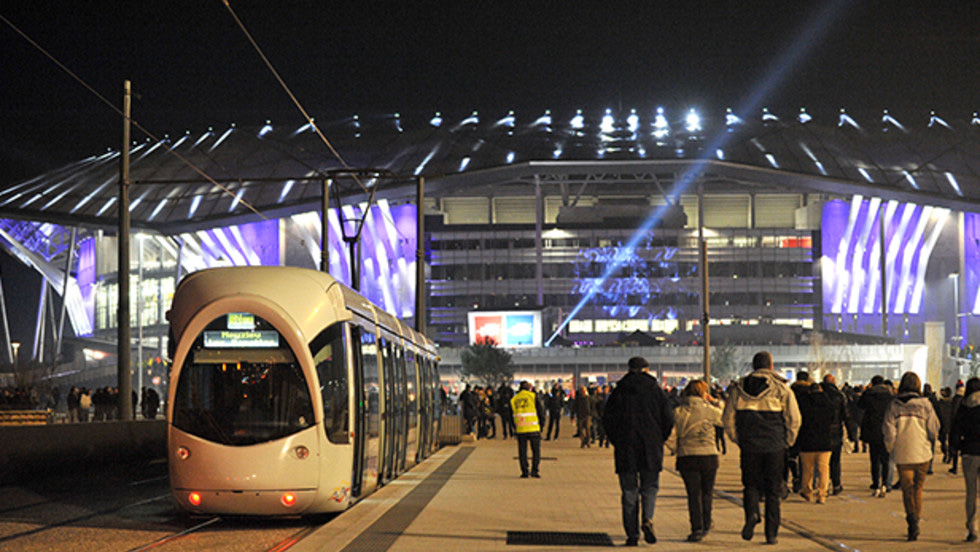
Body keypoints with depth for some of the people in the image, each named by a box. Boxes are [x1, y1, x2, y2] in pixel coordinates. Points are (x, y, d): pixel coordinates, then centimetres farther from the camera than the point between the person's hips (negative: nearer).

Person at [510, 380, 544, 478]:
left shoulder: (514, 399, 9)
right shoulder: (533, 396, -2)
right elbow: (541, 410, -1)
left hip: (520, 429, 3)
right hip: (533, 429, -3)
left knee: (522, 451, 8)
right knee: (536, 451, 5)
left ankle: (524, 472, 5)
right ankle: (534, 471, -2)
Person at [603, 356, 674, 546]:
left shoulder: (618, 392, 3)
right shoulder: (656, 391, 3)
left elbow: (607, 420, 1)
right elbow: (669, 420, 1)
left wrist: (617, 442, 11)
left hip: (625, 451, 0)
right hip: (651, 449, 0)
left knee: (629, 491, 5)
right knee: (650, 487, 11)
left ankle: (632, 534, 1)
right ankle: (647, 519, -14)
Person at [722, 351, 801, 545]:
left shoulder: (739, 388, 4)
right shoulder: (782, 388, 0)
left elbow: (728, 418, 5)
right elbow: (794, 419, -3)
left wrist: (738, 441, 13)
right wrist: (787, 442, 9)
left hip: (749, 446, 1)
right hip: (775, 446, -1)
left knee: (751, 484, 14)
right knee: (773, 489, 7)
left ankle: (751, 513, -15)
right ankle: (772, 533, 7)